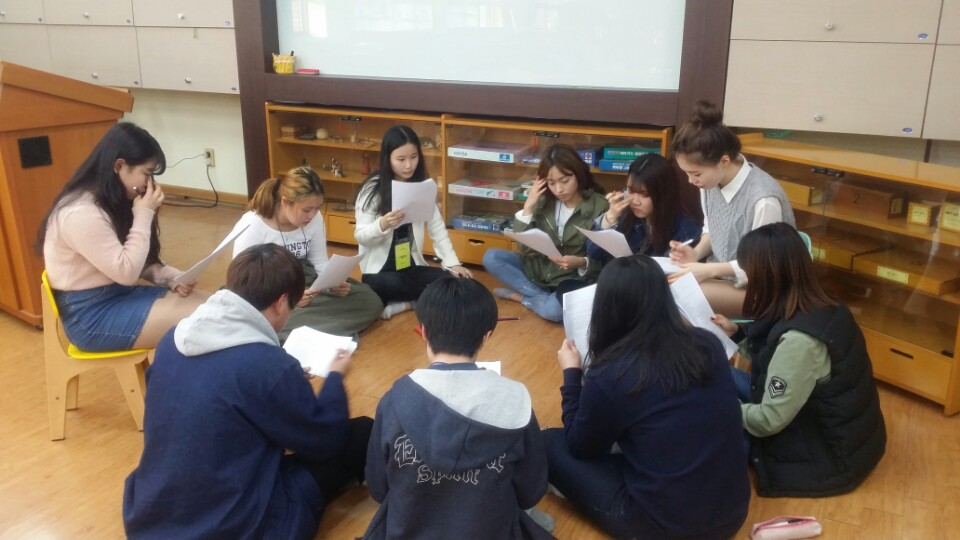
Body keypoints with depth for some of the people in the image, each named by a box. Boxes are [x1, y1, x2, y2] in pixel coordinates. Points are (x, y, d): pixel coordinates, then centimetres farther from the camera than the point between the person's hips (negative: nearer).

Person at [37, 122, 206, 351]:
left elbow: (138, 263, 12)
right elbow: (126, 272, -22)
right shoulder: (81, 213, -23)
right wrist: (143, 215, -17)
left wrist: (171, 277, -6)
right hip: (91, 314, -9)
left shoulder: (111, 203, 8)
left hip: (119, 294, 9)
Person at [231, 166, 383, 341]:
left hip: (305, 285, 5)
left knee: (369, 300, -13)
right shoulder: (251, 227, -17)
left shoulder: (314, 219, -4)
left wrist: (336, 283, -16)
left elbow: (320, 262, 6)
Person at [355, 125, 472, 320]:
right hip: (379, 271, -3)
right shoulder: (372, 189, -6)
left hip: (412, 267, 3)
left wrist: (454, 263, -8)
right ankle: (416, 302, -10)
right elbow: (360, 236, -8)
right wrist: (382, 225, -29)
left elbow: (437, 229, 3)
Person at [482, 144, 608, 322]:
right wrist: (528, 206, -14)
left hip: (573, 280, -5)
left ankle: (522, 296, -5)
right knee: (491, 257, -12)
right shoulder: (545, 201, -3)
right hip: (538, 269, 5)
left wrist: (581, 263, -32)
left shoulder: (599, 207, -13)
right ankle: (544, 297, -14)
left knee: (554, 310, -36)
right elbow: (525, 248, -7)